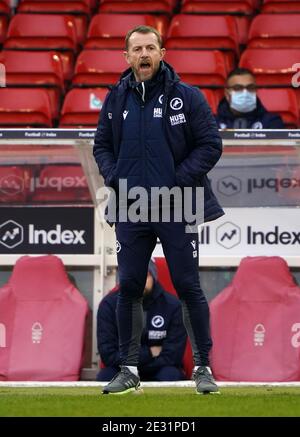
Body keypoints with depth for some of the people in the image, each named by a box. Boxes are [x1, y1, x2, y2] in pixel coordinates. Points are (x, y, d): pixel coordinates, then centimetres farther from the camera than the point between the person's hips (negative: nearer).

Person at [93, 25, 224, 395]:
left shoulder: (187, 97, -2)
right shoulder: (115, 100, 8)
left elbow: (210, 144, -3)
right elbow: (102, 145, 16)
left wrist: (179, 180, -13)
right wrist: (114, 179, -2)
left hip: (178, 210, -3)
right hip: (130, 211, 3)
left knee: (188, 287, 0)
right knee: (129, 288, 4)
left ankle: (202, 367, 9)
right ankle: (129, 369, 12)